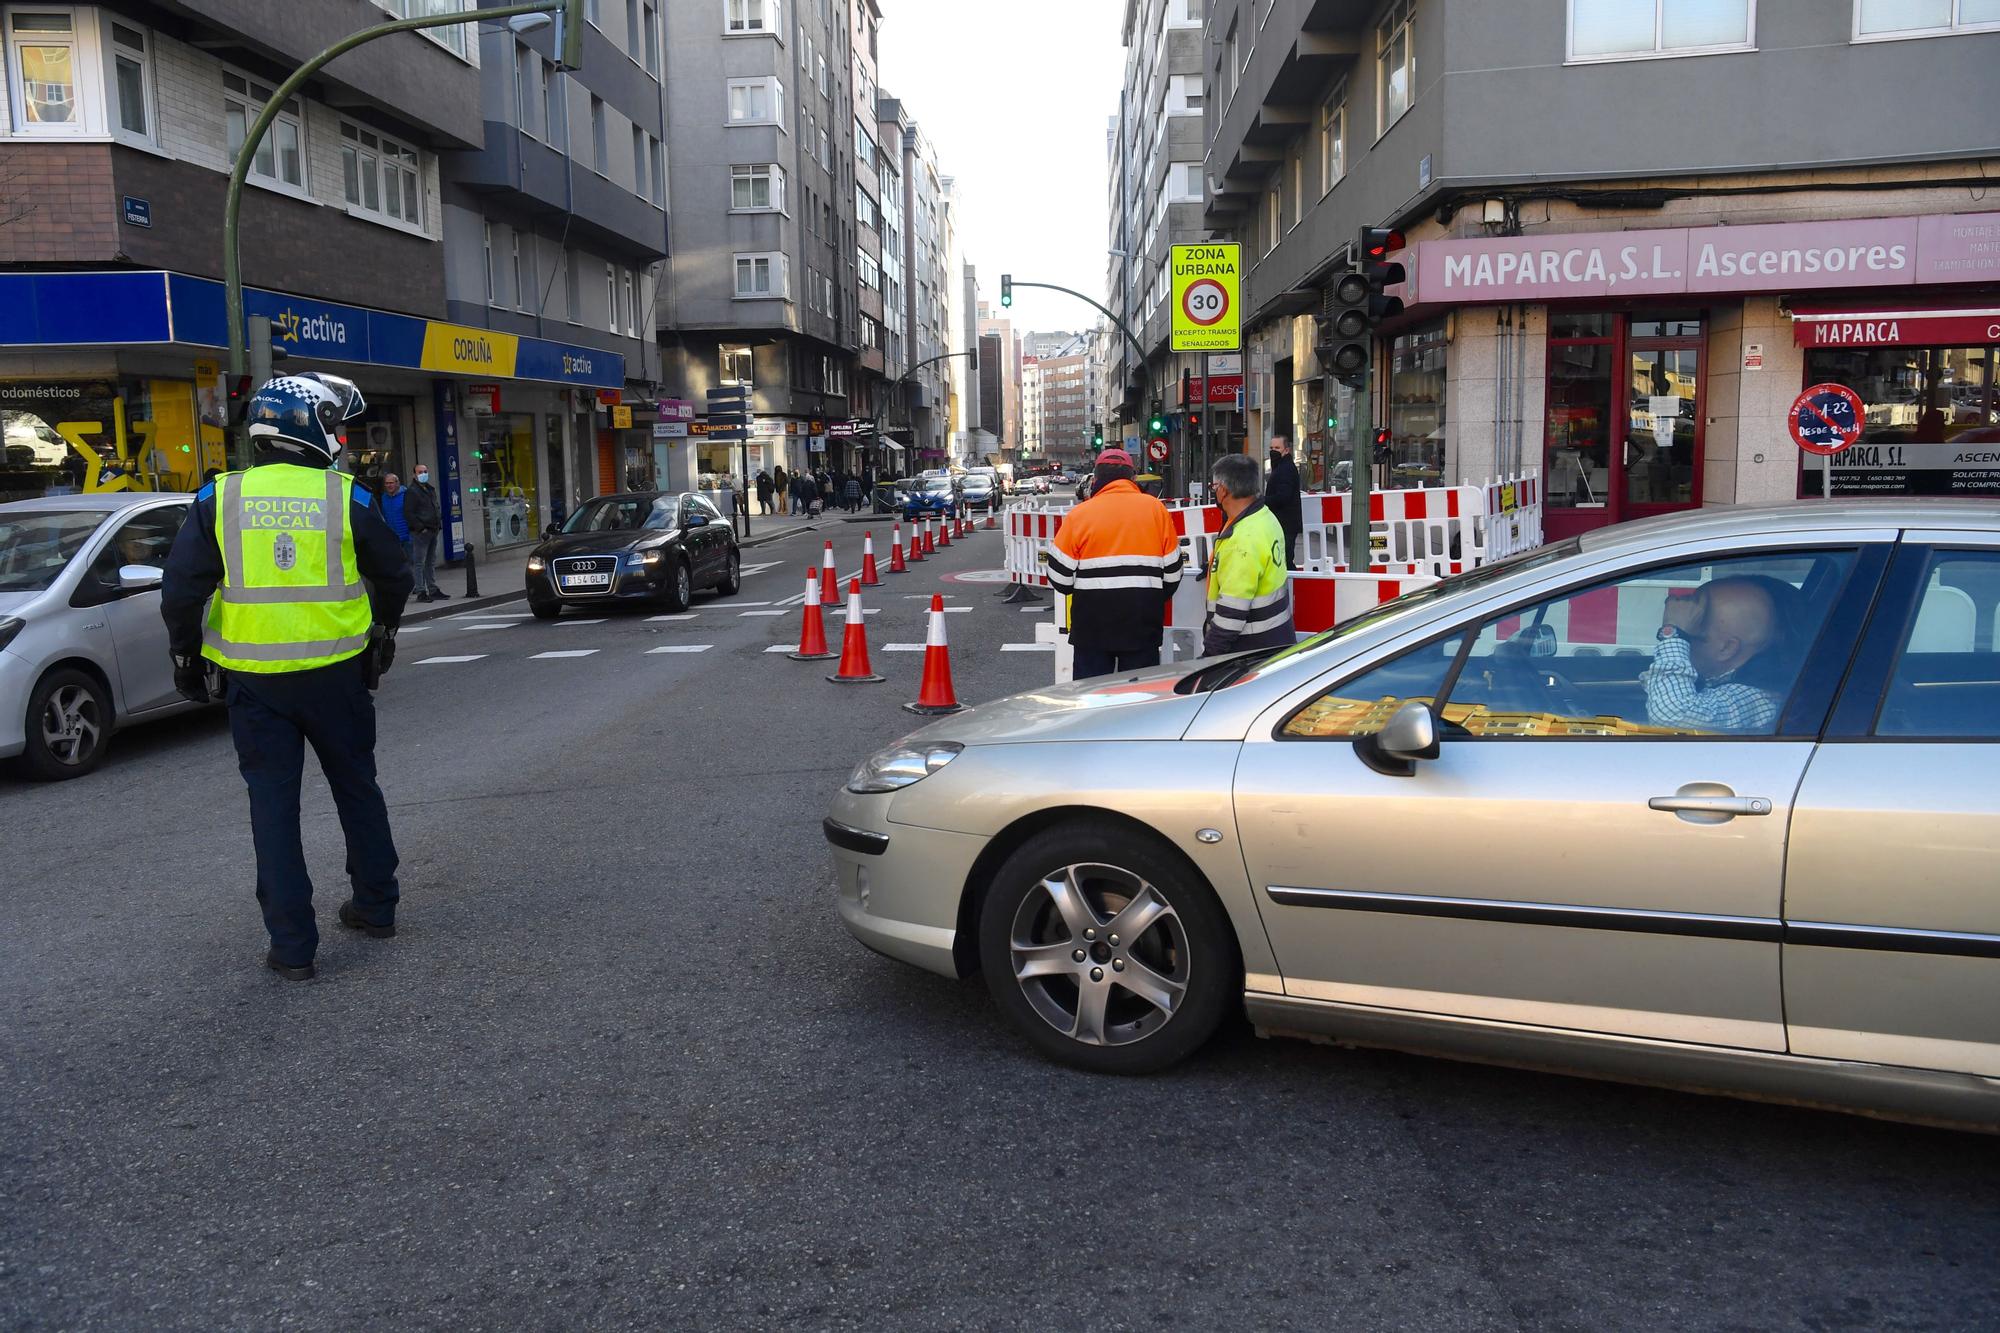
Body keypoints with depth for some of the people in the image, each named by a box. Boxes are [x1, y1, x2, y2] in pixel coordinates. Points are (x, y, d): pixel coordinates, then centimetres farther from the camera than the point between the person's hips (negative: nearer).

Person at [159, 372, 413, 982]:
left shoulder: (218, 499, -2)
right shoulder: (347, 498, -4)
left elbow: (181, 589, -1)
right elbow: (393, 577, 6)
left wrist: (185, 655, 12)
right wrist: (383, 633, 23)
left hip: (256, 680, 0)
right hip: (336, 673, 0)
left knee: (274, 805, 6)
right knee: (357, 789, 17)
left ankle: (292, 945, 8)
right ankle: (376, 908, 29)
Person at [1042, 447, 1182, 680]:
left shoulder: (1079, 514, -2)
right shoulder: (1155, 508, 3)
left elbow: (1059, 579, -1)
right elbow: (1172, 571, 7)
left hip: (1092, 625, -1)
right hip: (1142, 625, 1)